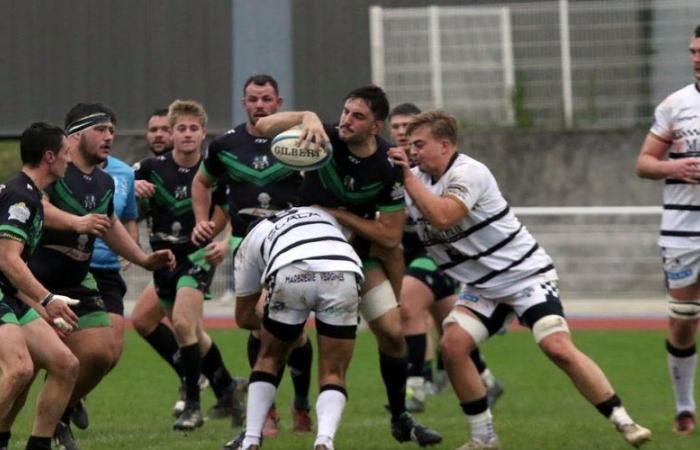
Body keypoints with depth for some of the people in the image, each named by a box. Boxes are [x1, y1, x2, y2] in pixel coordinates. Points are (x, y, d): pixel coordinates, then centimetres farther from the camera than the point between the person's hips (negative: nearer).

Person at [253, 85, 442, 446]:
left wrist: (338, 214, -20)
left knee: (392, 332, -7)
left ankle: (401, 419, 14)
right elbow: (263, 127, -27)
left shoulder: (388, 169, -19)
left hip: (359, 249, 0)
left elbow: (390, 236, -15)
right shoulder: (325, 139, -19)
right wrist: (307, 117, -42)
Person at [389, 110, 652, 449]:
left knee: (558, 348, -22)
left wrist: (407, 177, -29)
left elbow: (442, 217, -34)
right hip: (482, 286, 7)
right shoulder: (418, 179, 5)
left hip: (526, 274, -7)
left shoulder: (467, 173, -19)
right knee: (452, 344, -15)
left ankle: (623, 423, -14)